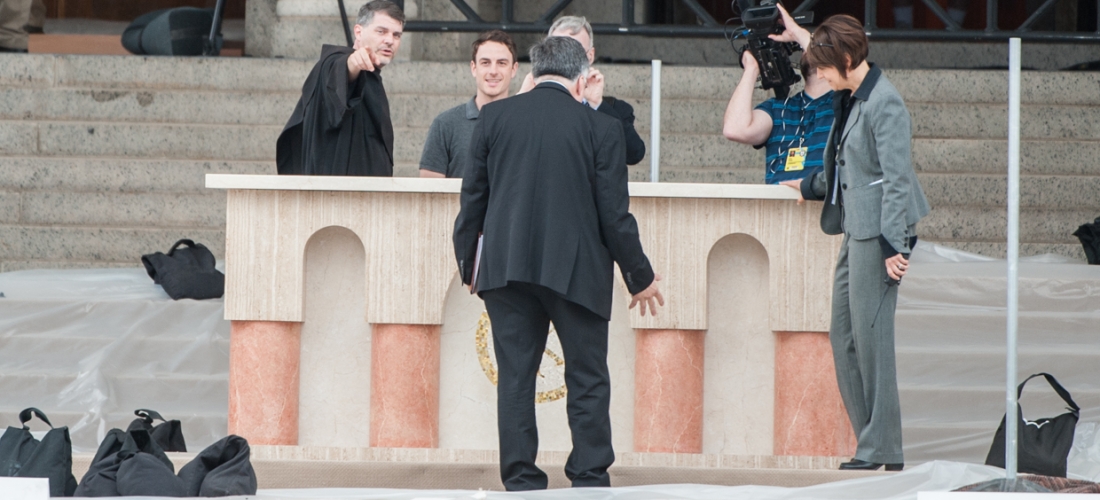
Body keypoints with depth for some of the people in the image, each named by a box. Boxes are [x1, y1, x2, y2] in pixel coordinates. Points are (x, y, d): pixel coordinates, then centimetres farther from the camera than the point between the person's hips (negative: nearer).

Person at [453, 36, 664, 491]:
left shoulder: (494, 117, 2)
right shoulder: (599, 128, -4)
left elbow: (473, 196, 6)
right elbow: (615, 213, -3)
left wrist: (467, 260, 18)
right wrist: (640, 277, 8)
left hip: (506, 266, 2)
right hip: (576, 272, -2)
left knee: (515, 377, 6)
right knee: (587, 380, 7)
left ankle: (521, 483, 4)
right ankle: (589, 479, 4)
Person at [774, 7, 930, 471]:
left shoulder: (884, 103, -15)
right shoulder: (850, 98, 13)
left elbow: (897, 178, -18)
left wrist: (894, 245, -21)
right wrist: (811, 186, 36)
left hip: (878, 232, -10)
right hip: (855, 228, 10)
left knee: (871, 336, -7)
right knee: (843, 336, 9)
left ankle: (883, 450, -3)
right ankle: (870, 442, 14)